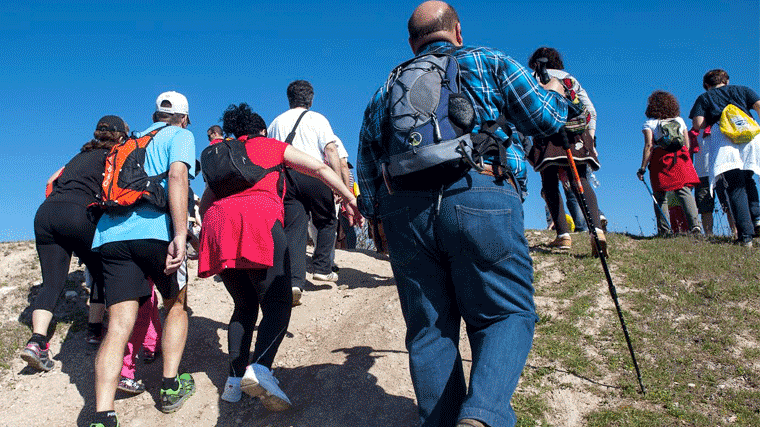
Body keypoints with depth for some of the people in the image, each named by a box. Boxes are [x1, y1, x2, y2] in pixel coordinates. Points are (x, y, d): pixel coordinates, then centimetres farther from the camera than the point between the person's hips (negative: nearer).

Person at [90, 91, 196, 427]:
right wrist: (181, 234, -18)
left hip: (112, 233, 5)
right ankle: (171, 387, 17)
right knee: (177, 305, 19)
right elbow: (177, 175, -9)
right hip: (155, 231, -4)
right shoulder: (180, 135, 11)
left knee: (118, 326, -2)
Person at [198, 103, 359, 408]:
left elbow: (204, 202, 34)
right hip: (258, 217, -5)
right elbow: (319, 168, 13)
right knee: (277, 302, -9)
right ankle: (259, 369, -32)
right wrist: (349, 198, 15)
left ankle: (235, 379, 3)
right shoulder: (272, 146, 22)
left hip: (217, 221, 5)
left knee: (245, 305, 15)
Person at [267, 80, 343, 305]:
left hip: (285, 177, 3)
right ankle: (322, 268, 13)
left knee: (294, 229, -1)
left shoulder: (276, 123, 21)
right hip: (313, 173, -3)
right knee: (327, 222, 16)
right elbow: (331, 150, -3)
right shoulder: (317, 119, 9)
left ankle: (294, 281, -12)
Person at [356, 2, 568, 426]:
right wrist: (555, 92, 32)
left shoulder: (385, 92, 26)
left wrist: (377, 216, 34)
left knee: (429, 330, 11)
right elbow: (545, 119, 12)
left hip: (404, 210, 4)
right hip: (481, 200, -3)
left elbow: (366, 171, 24)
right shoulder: (489, 62, 16)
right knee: (508, 314, 5)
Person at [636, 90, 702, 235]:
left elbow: (649, 146, -6)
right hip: (680, 158, 3)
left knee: (660, 196, 1)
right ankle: (695, 224, -16)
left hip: (660, 159, -3)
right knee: (684, 191, -2)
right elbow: (687, 144, 14)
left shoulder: (649, 123, 5)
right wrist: (687, 162, 25)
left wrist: (643, 168, -7)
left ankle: (664, 229, -5)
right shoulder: (679, 120, 18)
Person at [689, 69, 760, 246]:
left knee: (735, 188, -5)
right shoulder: (742, 90, 24)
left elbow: (698, 125, 5)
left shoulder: (703, 98, 19)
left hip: (722, 139, -2)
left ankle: (745, 235, -13)